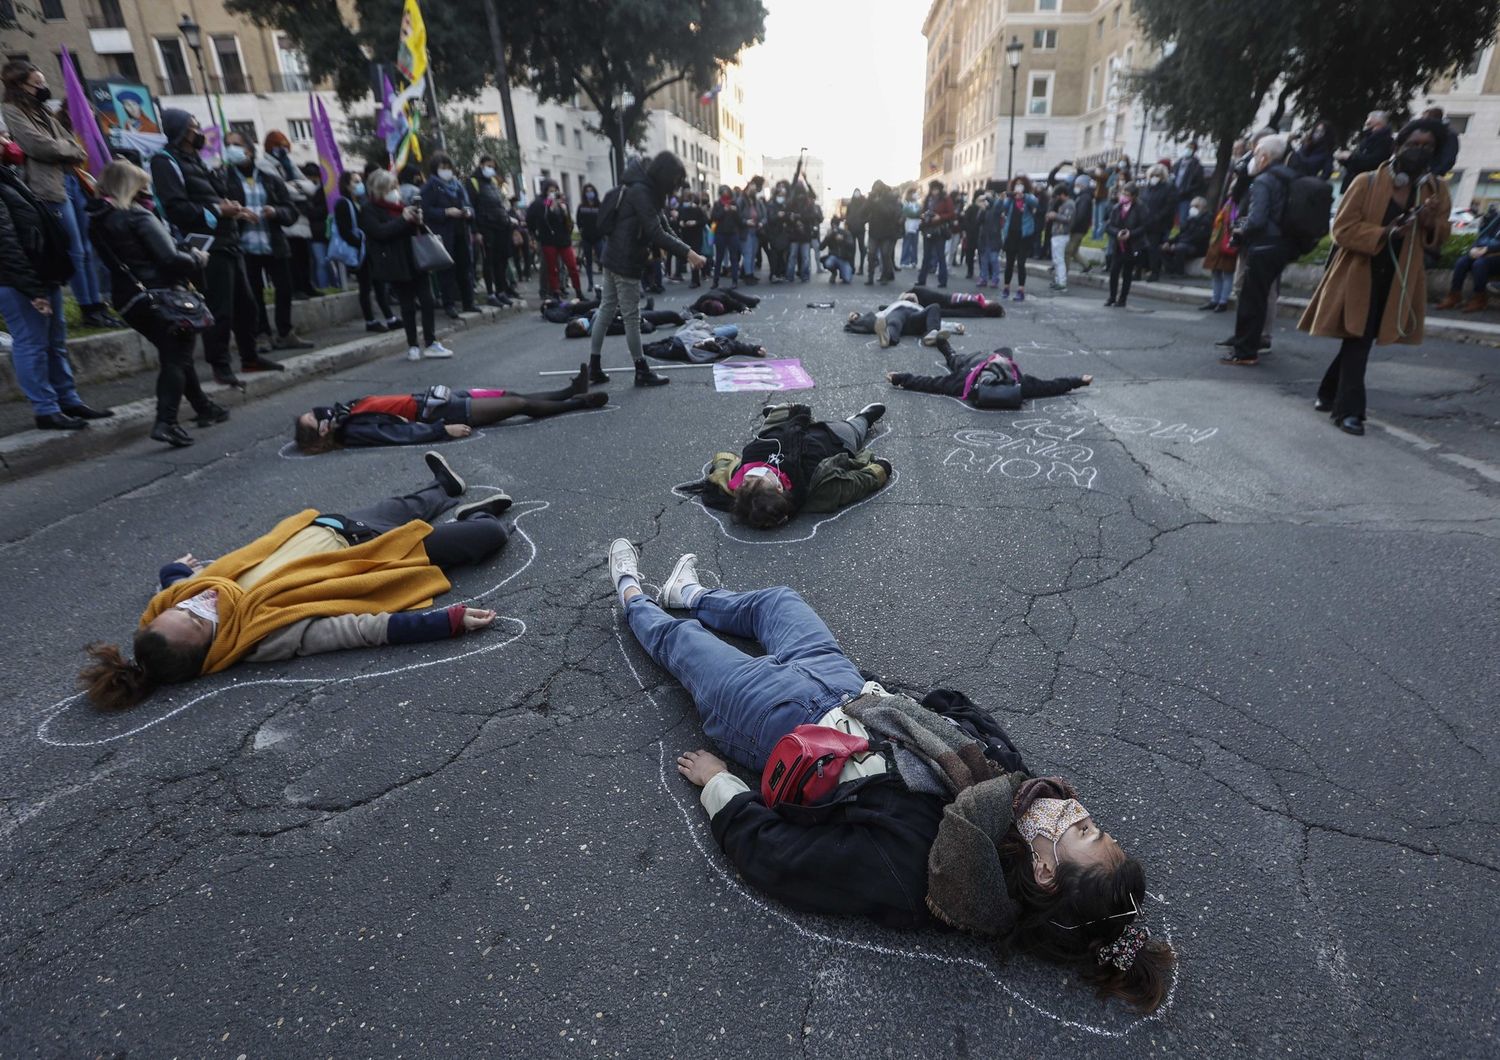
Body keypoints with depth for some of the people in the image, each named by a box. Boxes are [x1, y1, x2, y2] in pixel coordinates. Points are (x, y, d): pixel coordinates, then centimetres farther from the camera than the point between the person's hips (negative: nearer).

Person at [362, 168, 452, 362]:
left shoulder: (399, 204, 15)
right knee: (408, 306, 1)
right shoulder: (368, 210, -3)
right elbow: (380, 232, -18)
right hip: (397, 264, -5)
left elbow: (416, 230, 21)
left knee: (427, 301, -2)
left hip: (416, 259, 5)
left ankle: (430, 343, 4)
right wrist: (403, 219, -20)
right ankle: (412, 346, 12)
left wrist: (418, 221, -2)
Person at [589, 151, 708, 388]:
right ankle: (642, 372, 5)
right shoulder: (640, 191, -18)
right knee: (631, 316, -3)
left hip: (615, 258, 10)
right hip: (625, 262, -10)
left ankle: (594, 367, 15)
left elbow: (660, 226, 16)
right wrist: (687, 252, -26)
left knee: (606, 310, 10)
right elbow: (655, 232, -23)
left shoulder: (644, 188, 12)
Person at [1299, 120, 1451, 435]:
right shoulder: (1367, 182, -6)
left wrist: (1431, 224, -10)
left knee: (1358, 342, 11)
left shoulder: (1437, 189, 7)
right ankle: (1348, 409, -7)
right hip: (1358, 275, -4)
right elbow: (1342, 229, -10)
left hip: (1397, 281, 4)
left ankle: (1331, 394, 26)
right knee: (1358, 341, -9)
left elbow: (1439, 239, 13)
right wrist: (1383, 233, -23)